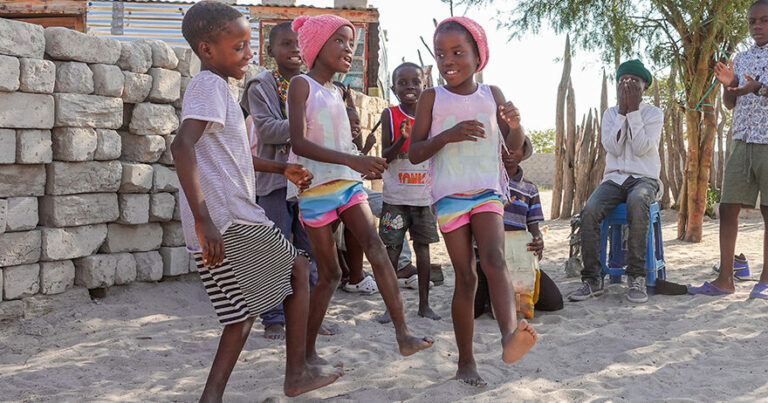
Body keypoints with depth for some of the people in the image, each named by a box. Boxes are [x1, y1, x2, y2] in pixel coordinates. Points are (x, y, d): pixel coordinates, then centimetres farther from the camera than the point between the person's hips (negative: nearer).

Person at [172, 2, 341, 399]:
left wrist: (282, 168, 31)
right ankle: (297, 373, 18)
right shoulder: (209, 85, -11)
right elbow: (183, 145, -26)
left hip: (221, 222, 9)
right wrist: (202, 218, -30)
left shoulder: (216, 87, 22)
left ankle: (213, 395, 11)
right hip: (229, 219, -9)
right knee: (297, 269, 9)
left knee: (244, 309, 14)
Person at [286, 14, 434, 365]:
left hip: (347, 184, 6)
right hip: (315, 188, -6)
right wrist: (352, 160, -28)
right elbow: (299, 143, -20)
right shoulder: (302, 84, -7)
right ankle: (307, 350, 16)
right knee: (329, 274, -1)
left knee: (376, 247, -14)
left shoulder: (337, 92, 16)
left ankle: (404, 335, -19)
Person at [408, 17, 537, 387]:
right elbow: (414, 154, -1)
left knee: (494, 258, -24)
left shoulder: (492, 95, 7)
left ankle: (510, 335, -42)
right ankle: (466, 361, 11)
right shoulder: (431, 98, 2)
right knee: (465, 276, 1)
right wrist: (447, 135, -18)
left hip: (487, 193, 1)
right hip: (449, 198, -1)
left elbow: (514, 147, 10)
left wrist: (514, 125, -13)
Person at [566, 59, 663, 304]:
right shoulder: (610, 113, 13)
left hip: (644, 178, -3)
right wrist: (622, 111, -6)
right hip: (614, 178, 3)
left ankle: (636, 277, -34)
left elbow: (641, 147, -12)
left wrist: (634, 110, -10)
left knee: (637, 202, -39)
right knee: (589, 210, -29)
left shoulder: (654, 114, 5)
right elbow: (613, 148, -4)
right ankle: (592, 279, -25)